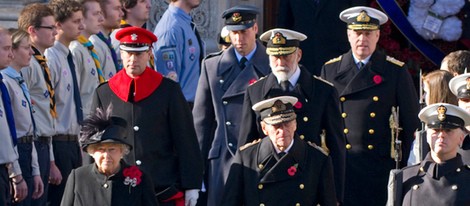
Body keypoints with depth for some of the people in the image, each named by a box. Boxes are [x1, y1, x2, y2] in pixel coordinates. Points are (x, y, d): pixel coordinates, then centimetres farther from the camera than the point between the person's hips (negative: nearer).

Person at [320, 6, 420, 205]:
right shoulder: (330, 70, 7)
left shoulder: (396, 71, 3)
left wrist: (404, 164, 1)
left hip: (381, 164, -1)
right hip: (339, 164, 1)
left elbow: (412, 122, 5)